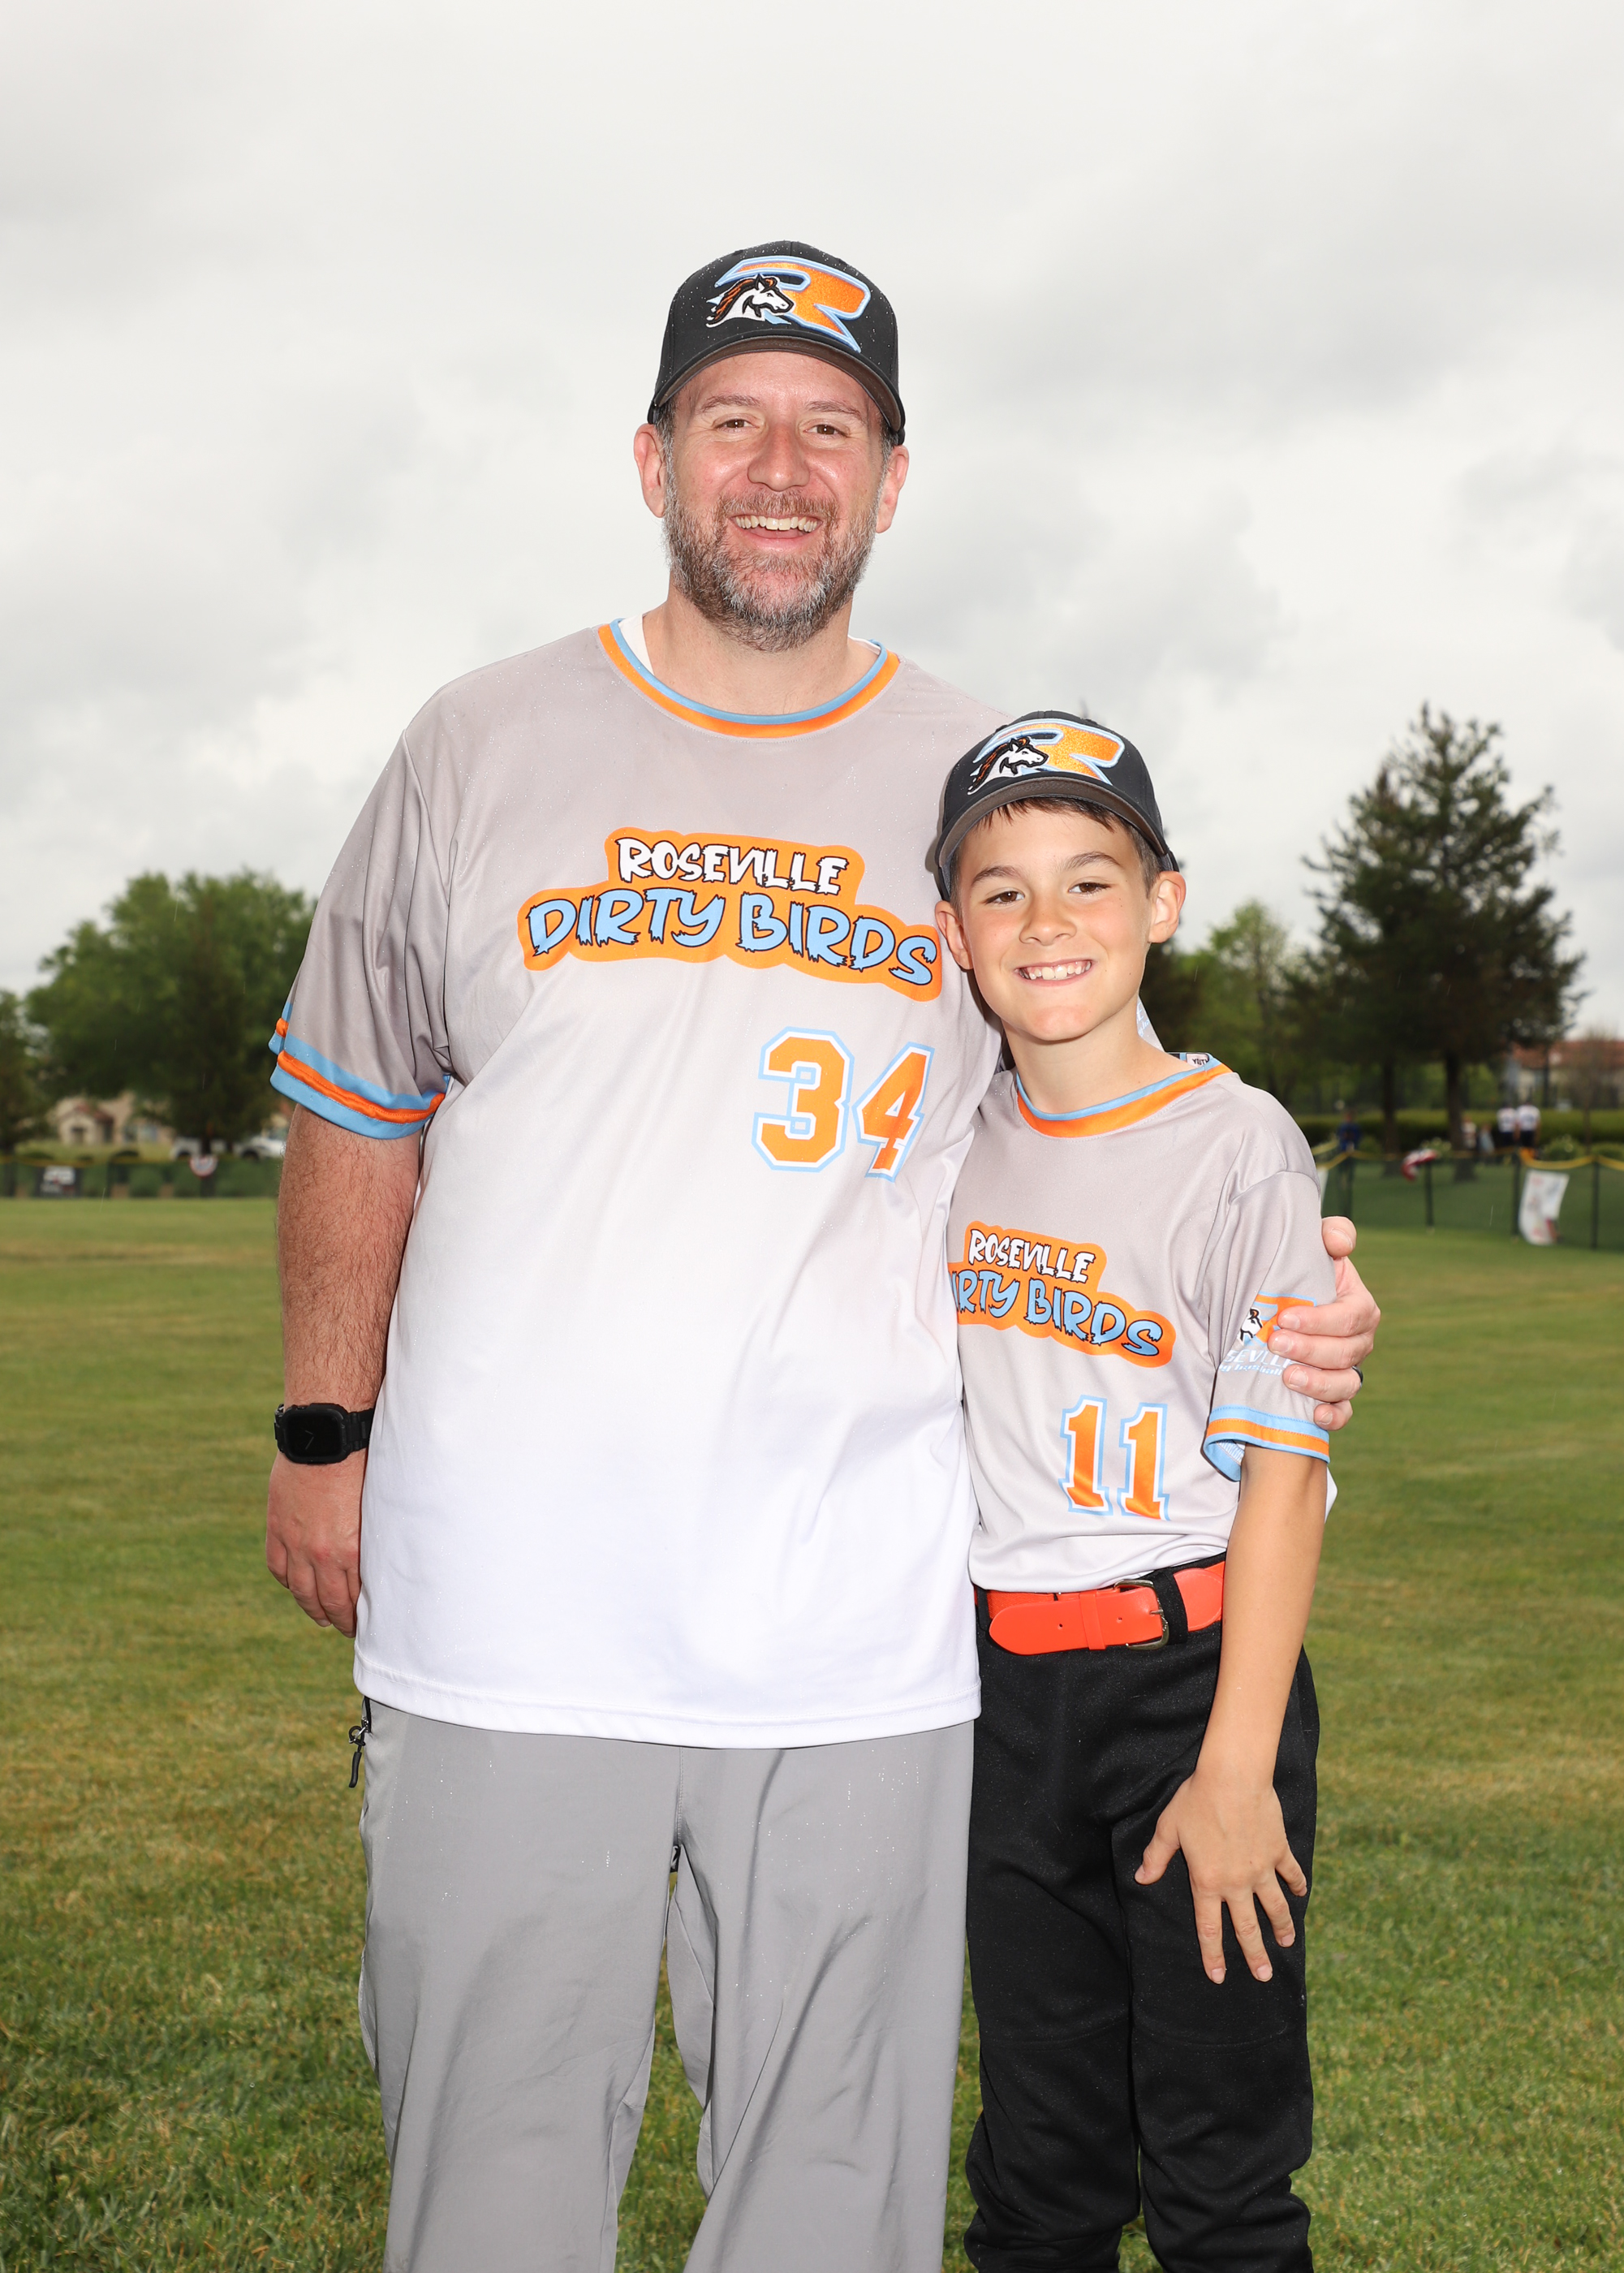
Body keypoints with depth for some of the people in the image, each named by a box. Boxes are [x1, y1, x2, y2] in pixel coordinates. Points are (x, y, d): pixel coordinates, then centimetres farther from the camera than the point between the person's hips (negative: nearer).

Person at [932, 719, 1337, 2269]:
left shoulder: (1238, 1146, -10)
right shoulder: (952, 1143, 6)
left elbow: (1282, 1469, -12)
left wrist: (1238, 1764, -14)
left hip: (1189, 1662, -4)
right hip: (999, 1682, 5)